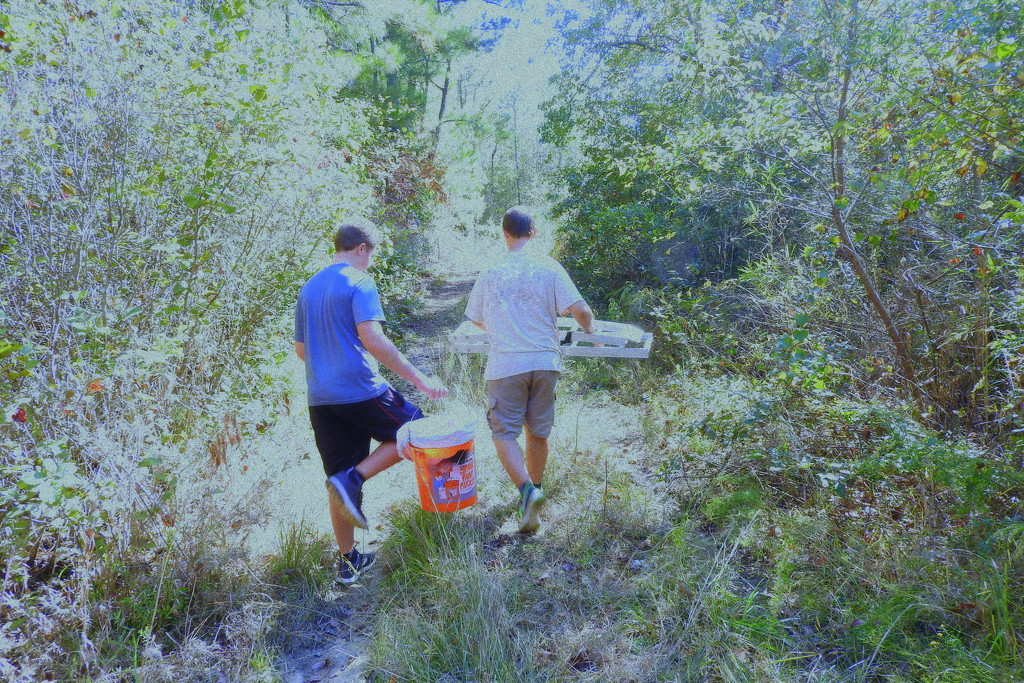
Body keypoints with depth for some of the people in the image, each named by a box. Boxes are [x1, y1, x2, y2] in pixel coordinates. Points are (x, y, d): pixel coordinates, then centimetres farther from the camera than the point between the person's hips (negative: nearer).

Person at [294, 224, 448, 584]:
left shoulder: (308, 288, 16)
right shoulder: (359, 283, -8)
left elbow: (301, 349, 21)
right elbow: (373, 339, -21)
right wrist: (419, 378, -20)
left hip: (320, 399, 8)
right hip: (360, 390, -7)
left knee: (340, 480, 14)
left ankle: (348, 561, 21)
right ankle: (352, 480, -3)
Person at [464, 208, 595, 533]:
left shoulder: (490, 273, 4)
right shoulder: (548, 267, 1)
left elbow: (476, 318, 17)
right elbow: (579, 310, -8)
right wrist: (589, 330, 15)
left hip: (505, 364, -1)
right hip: (544, 361, 2)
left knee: (504, 433, 5)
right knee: (538, 433, 15)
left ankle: (527, 490, -14)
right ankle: (535, 490, 27)